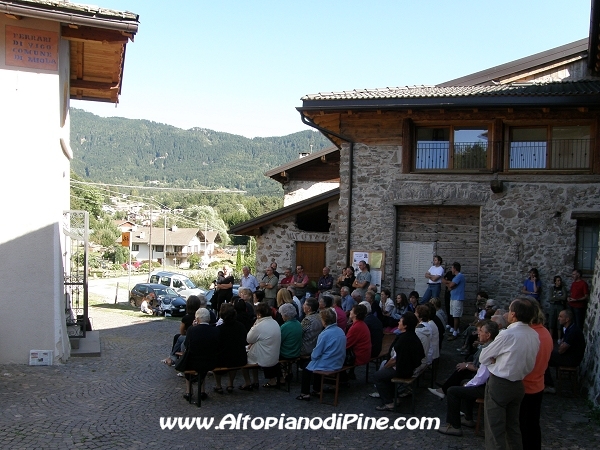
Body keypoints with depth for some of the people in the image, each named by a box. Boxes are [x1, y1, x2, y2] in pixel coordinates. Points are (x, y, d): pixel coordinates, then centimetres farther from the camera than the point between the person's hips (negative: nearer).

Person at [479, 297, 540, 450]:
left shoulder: (508, 335, -22)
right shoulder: (534, 335, -2)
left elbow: (483, 358, -11)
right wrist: (501, 360, 1)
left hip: (499, 385, -7)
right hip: (518, 385, 7)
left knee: (495, 430, 4)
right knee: (513, 426, 21)